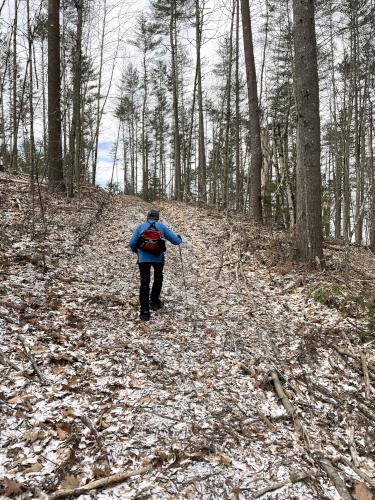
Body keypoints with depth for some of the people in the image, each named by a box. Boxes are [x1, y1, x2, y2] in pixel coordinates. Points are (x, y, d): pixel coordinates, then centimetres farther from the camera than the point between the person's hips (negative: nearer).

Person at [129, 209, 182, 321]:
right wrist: (179, 239, 30)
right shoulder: (161, 226, 8)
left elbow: (132, 243, 2)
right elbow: (175, 240, 6)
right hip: (158, 258, 0)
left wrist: (136, 251, 23)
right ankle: (154, 302, 37)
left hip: (143, 258, 0)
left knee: (144, 283, 2)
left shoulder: (140, 226, 9)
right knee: (158, 280, 25)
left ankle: (145, 312, -3)